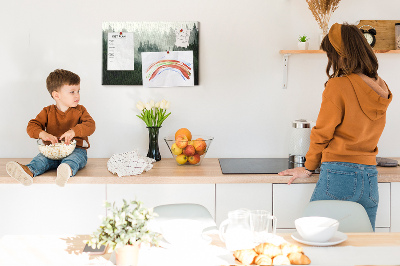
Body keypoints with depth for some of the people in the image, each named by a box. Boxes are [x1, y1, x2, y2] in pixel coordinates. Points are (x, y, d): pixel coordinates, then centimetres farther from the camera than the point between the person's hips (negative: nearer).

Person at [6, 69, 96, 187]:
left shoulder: (80, 110, 8)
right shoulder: (48, 112, 10)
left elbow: (90, 125, -8)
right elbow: (32, 126, 1)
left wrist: (73, 131, -26)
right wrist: (43, 134, -23)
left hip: (76, 149, -3)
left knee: (74, 158, -38)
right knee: (41, 159, -28)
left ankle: (68, 170, -71)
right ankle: (28, 171, -58)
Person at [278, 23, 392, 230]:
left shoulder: (338, 86, -10)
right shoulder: (381, 88, 8)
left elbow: (322, 133, -2)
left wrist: (308, 168, 9)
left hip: (339, 175, -6)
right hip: (371, 177, 7)